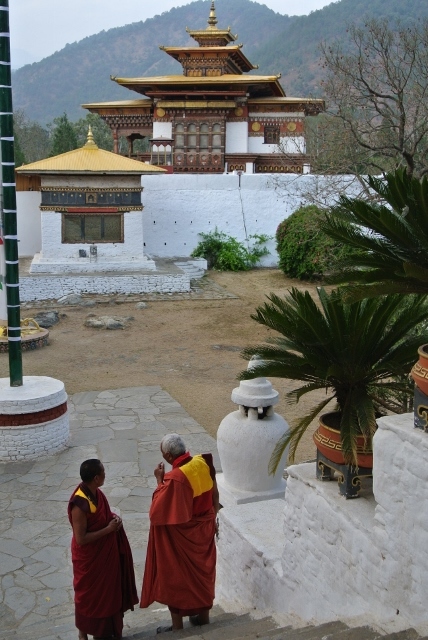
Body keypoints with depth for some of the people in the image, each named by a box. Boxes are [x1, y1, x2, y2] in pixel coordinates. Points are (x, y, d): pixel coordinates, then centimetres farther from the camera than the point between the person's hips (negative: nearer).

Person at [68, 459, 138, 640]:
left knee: (106, 590, 21)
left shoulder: (96, 492, -5)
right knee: (89, 593, 12)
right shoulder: (80, 504, -31)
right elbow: (81, 538, -27)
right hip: (88, 557, -8)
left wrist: (112, 518, -7)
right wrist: (108, 529, -24)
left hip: (104, 552, 8)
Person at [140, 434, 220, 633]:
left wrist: (160, 480, -14)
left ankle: (177, 626, 25)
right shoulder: (203, 462, -9)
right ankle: (204, 615, 38)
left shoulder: (174, 478, -30)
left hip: (179, 536, -7)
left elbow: (158, 510, -21)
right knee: (203, 570, 22)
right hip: (204, 529, 7)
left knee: (175, 576, 11)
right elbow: (214, 494, 4)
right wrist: (212, 519, 17)